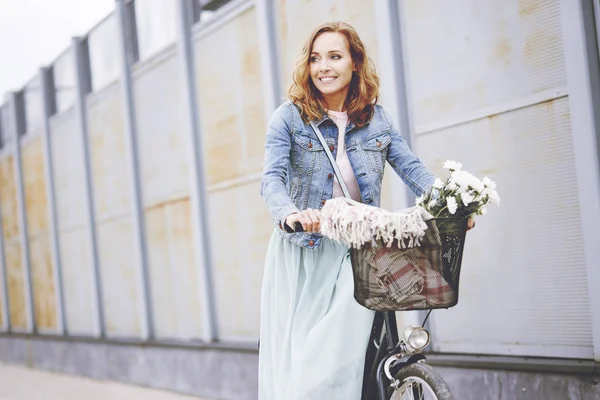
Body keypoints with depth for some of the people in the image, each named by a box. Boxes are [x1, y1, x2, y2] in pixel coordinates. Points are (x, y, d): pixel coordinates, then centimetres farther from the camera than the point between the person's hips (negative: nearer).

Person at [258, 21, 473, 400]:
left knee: (339, 362, -10)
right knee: (292, 364, 0)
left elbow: (413, 168, -1)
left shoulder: (377, 120, 9)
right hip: (301, 253, -1)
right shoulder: (289, 117, 1)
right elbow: (272, 178, -11)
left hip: (357, 257, 1)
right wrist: (290, 214, -33)